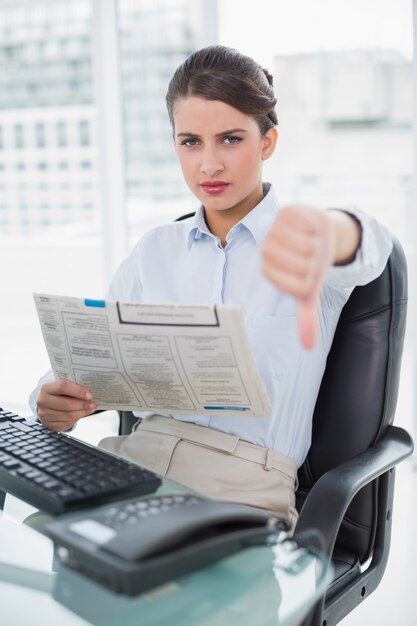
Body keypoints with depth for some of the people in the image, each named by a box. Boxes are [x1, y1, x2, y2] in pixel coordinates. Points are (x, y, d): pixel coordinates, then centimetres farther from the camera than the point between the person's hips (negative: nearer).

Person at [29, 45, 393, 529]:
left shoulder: (302, 245, 1)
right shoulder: (155, 252, 15)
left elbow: (365, 247, -24)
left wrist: (323, 230, -50)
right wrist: (55, 401, -14)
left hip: (246, 485, -4)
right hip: (135, 457, 4)